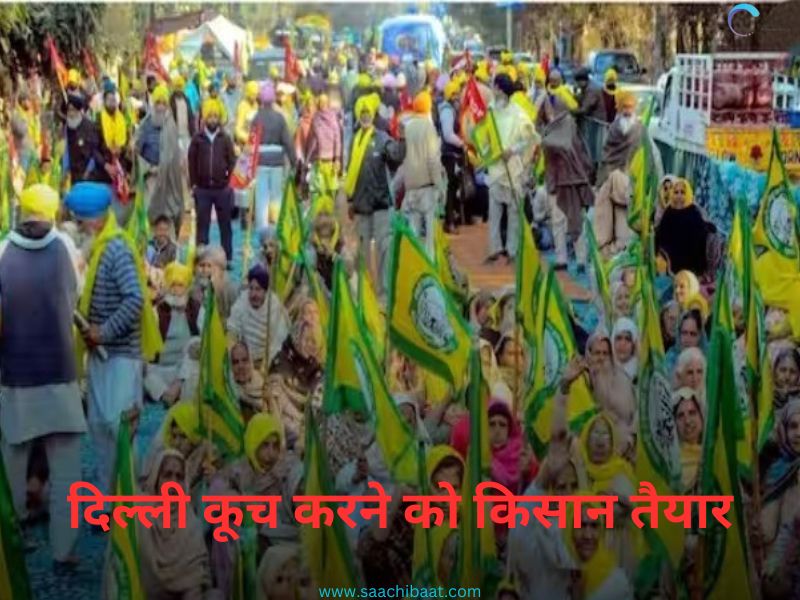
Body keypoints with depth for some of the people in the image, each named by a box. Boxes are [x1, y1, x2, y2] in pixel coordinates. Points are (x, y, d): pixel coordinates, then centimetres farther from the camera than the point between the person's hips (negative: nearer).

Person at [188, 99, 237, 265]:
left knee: (225, 225, 6)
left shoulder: (225, 139, 3)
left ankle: (228, 258, 13)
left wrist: (229, 181, -2)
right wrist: (193, 184, -1)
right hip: (202, 189, 0)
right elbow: (192, 162, 4)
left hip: (222, 189, 0)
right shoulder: (197, 139, 2)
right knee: (202, 224, 5)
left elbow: (232, 161, 5)